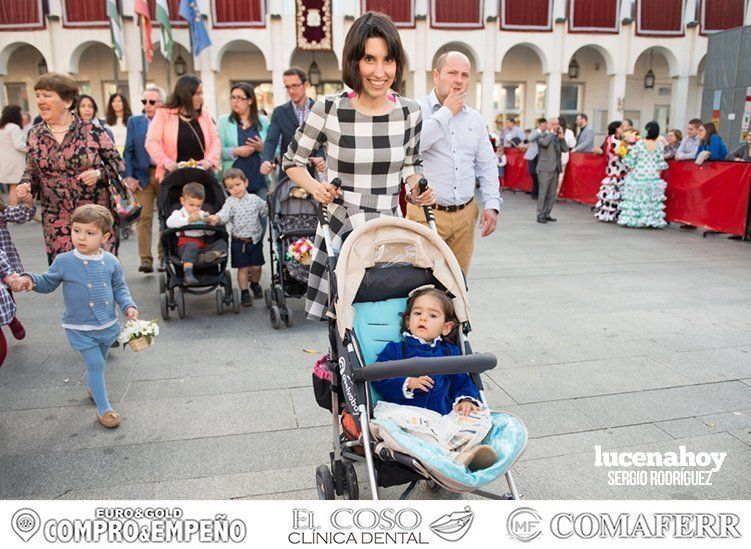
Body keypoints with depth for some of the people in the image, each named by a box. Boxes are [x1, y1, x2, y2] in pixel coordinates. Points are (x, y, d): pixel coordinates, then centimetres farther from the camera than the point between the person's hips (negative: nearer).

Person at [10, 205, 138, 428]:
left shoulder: (111, 262, -6)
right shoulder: (64, 262, -11)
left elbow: (120, 287, 5)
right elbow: (48, 283, 3)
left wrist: (128, 306, -10)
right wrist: (30, 280, -15)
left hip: (108, 324, 3)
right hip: (80, 328, -3)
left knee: (99, 362, 22)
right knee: (95, 364, -5)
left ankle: (94, 387, 51)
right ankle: (103, 408, 9)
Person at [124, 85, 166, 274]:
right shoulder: (134, 121, 9)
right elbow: (128, 151, 6)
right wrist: (128, 177, -3)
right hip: (142, 176, 1)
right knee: (144, 217, -4)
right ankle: (145, 259, -3)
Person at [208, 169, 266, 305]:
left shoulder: (255, 199, 2)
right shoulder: (230, 202, -7)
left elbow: (266, 211, 14)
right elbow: (224, 214, -25)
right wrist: (217, 218, -44)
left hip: (256, 239, 2)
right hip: (239, 241, -2)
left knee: (256, 266, 11)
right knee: (243, 268, 0)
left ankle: (255, 284, 39)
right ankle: (244, 292, 13)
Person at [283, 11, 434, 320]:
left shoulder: (409, 112, 1)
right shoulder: (329, 109, -9)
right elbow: (292, 161, 5)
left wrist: (417, 189, -3)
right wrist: (315, 188, -14)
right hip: (339, 230, -3)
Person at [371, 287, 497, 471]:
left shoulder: (450, 353, 21)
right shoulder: (395, 349, 12)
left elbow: (463, 382, 22)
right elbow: (378, 380, 1)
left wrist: (466, 399, 0)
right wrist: (407, 383, -14)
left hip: (445, 417, 3)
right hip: (408, 414, -3)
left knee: (480, 416, -17)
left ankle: (462, 456, -44)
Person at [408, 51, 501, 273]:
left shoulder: (474, 118, 15)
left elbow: (487, 165, 18)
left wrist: (492, 205, 6)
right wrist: (447, 112, -12)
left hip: (465, 214, 6)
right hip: (426, 214, -5)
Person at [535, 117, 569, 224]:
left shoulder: (558, 137, 18)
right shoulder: (543, 135, 0)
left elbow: (565, 149, 7)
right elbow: (544, 143, -22)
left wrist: (561, 137, -2)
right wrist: (551, 133, -10)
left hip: (556, 169, 7)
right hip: (545, 169, -6)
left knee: (552, 194, 8)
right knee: (543, 192, -6)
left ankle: (546, 214, 17)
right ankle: (540, 215, -2)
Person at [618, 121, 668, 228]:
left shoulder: (639, 143, -10)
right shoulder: (659, 145, -2)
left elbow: (630, 160, -7)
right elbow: (661, 163, 2)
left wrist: (631, 170, 9)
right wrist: (658, 173, 15)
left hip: (638, 174, -2)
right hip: (653, 176, 3)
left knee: (635, 197, 3)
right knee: (652, 199, 10)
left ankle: (631, 219, 4)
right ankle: (652, 220, 11)